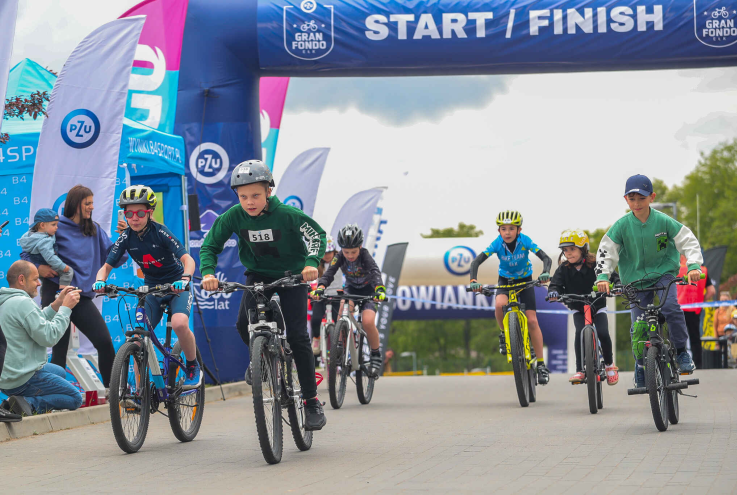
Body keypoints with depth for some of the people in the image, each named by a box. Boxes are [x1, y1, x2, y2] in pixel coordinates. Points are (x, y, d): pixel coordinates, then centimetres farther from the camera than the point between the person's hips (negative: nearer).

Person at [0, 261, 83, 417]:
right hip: (23, 379, -10)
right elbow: (49, 337, -21)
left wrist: (56, 305, 10)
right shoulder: (22, 303, -20)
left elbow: (37, 324, 17)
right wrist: (65, 308, -12)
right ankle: (29, 403, -15)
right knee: (76, 398, 1)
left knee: (60, 372, 33)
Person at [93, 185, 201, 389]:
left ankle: (193, 368, -7)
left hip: (176, 287, -4)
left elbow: (187, 259, -25)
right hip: (152, 289, 4)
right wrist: (100, 281, -30)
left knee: (179, 324, -32)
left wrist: (185, 278, -46)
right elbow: (107, 266, -6)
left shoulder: (160, 233, -19)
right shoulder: (126, 238, -8)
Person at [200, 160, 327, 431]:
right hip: (258, 274, 3)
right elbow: (209, 246, -10)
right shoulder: (234, 216, -16)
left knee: (297, 336, -12)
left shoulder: (287, 215, -24)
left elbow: (317, 235, -17)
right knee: (244, 324, -20)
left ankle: (312, 401, -3)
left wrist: (312, 263, -34)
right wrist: (208, 273, -28)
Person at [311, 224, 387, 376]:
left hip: (368, 290, -3)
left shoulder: (364, 254, -27)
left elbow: (375, 272, -42)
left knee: (368, 322, -25)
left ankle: (376, 356, -2)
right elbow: (329, 273, -31)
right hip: (351, 289, 3)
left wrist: (379, 289, -61)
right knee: (343, 311, -28)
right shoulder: (340, 257, -20)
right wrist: (319, 288, -52)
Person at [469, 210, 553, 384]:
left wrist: (545, 273, -52)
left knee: (532, 321, -12)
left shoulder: (525, 241, -26)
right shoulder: (497, 244, -24)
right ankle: (505, 334, -3)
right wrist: (473, 281, -44)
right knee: (499, 305, -33)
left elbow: (546, 258, -31)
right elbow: (476, 262, -27)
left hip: (525, 281, -1)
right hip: (505, 280, 1)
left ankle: (541, 365, -4)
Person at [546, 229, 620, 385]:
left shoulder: (595, 265, -11)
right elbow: (556, 283, -15)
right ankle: (580, 370, -20)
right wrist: (553, 291, -39)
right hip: (578, 309, 1)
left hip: (597, 307, -1)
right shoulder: (563, 269, -5)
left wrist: (618, 285, -36)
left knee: (603, 333, -22)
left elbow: (612, 276, -15)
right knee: (580, 332, -26)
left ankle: (609, 364, 5)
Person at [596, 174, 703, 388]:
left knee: (671, 307, -26)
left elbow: (688, 241, -9)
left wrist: (694, 266, -24)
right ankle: (641, 366, 19)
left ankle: (682, 352, -7)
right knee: (638, 327, -4)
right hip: (636, 278, 1)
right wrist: (602, 276, -22)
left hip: (664, 272, -1)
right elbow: (606, 251, -8)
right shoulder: (621, 226, -11)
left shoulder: (663, 221, -12)